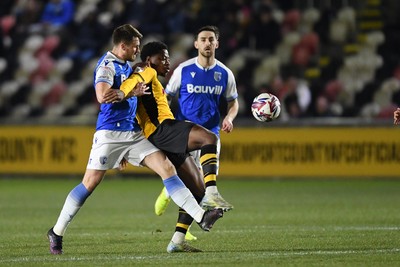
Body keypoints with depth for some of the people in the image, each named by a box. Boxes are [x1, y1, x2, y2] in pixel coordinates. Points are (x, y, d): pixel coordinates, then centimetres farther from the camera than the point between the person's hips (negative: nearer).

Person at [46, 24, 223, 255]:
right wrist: (132, 92, -16)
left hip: (133, 133, 8)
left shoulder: (126, 66, 17)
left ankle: (201, 217, -9)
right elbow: (103, 95, -27)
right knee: (90, 183, -6)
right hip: (110, 133, -8)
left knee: (168, 168, -4)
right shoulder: (107, 65, -11)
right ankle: (57, 232, 7)